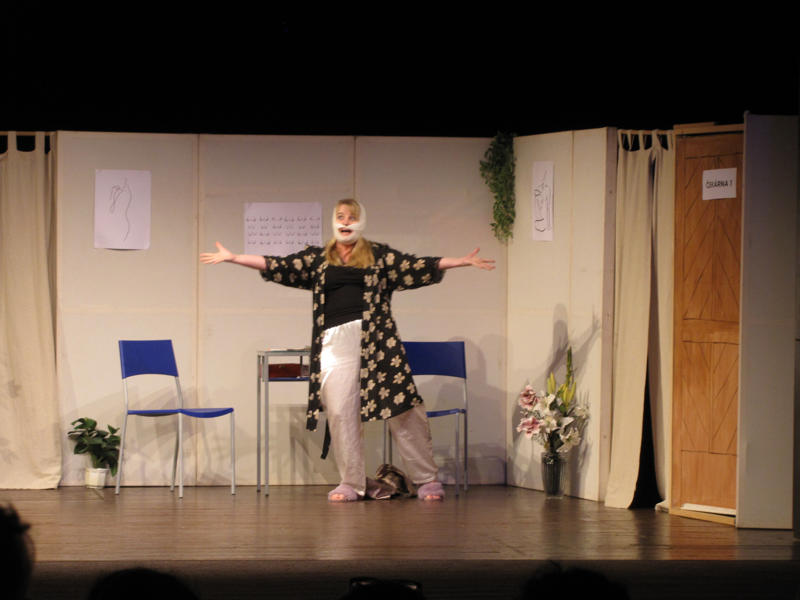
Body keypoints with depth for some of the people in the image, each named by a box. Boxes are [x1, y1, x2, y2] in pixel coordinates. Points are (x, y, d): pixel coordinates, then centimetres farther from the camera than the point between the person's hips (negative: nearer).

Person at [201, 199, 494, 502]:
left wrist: (463, 261, 2)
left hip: (375, 339, -2)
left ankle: (427, 480, 5)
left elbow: (418, 266, 9)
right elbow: (277, 266, 10)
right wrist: (232, 258, 2)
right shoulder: (317, 258, 16)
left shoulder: (379, 255, 12)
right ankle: (351, 483, 7)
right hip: (335, 342, 2)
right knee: (340, 413, -3)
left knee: (403, 409, -3)